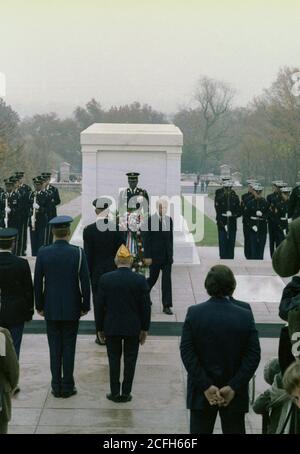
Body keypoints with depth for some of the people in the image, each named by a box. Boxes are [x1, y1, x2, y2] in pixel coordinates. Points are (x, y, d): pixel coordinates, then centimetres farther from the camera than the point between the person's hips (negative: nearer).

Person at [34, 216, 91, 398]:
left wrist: (39, 306, 10)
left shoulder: (43, 253, -6)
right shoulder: (78, 253, -10)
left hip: (51, 309, 1)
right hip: (71, 309, -1)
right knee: (69, 348, 6)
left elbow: (38, 282, -1)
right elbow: (85, 282, -9)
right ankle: (67, 387, 11)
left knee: (54, 348, 9)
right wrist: (85, 306, 2)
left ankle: (56, 387, 15)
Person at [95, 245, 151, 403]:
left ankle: (115, 393, 13)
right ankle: (126, 393, 12)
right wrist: (144, 329, 5)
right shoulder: (140, 280, -8)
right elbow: (146, 307, -5)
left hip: (111, 327, 0)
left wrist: (100, 328, 7)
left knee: (114, 359, 10)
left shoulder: (105, 279, -8)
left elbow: (99, 306, -3)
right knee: (130, 360, 9)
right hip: (133, 328, 0)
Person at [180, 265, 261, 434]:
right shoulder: (245, 316, -9)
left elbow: (186, 352, -12)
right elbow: (254, 355, -12)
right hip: (235, 394, 0)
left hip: (201, 394, 0)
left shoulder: (194, 313, -8)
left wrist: (206, 386, -12)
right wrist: (233, 387, -12)